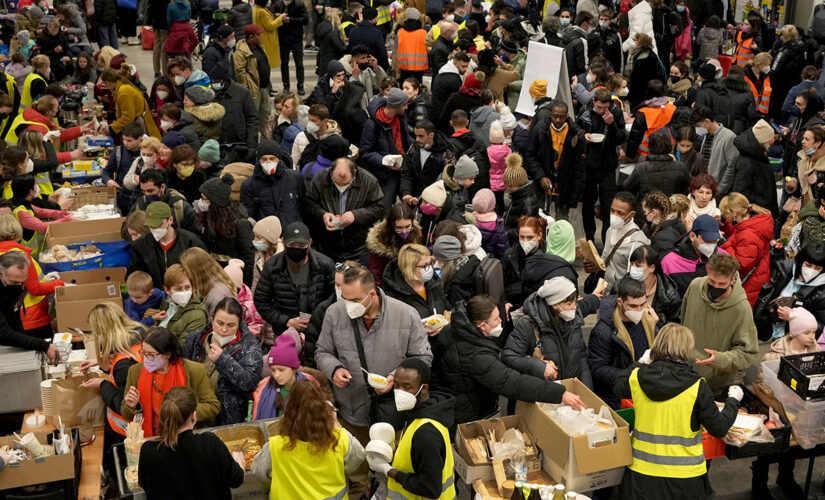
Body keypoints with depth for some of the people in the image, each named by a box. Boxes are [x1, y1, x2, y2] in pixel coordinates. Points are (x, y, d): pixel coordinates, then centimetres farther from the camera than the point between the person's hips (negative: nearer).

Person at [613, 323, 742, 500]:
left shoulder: (637, 377, -6)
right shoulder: (698, 387, -15)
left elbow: (618, 388, 17)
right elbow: (719, 429, -8)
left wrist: (640, 364, 28)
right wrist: (733, 400, 8)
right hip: (684, 476, -2)